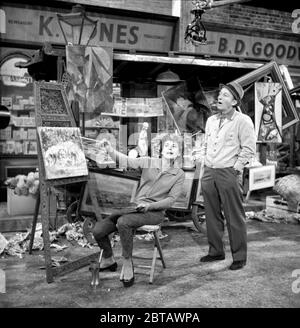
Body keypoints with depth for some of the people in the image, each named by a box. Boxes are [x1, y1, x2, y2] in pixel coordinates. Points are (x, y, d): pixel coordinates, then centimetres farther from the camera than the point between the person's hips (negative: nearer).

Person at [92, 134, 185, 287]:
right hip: (134, 206, 4)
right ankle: (108, 261, 18)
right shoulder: (148, 162, 6)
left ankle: (128, 265, -16)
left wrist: (149, 206, -17)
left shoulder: (179, 174, 3)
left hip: (155, 212, -3)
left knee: (123, 222, -34)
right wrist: (110, 149, -28)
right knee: (98, 230, -11)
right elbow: (128, 161, -9)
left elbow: (171, 199, -2)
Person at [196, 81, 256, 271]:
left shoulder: (243, 121, -6)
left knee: (235, 217, -1)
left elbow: (249, 149, -8)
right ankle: (216, 251, 25)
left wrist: (235, 169, -11)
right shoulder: (211, 120, 15)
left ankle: (240, 257, 9)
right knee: (212, 215, 12)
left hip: (229, 173, -6)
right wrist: (206, 164, 13)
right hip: (209, 172, 7)